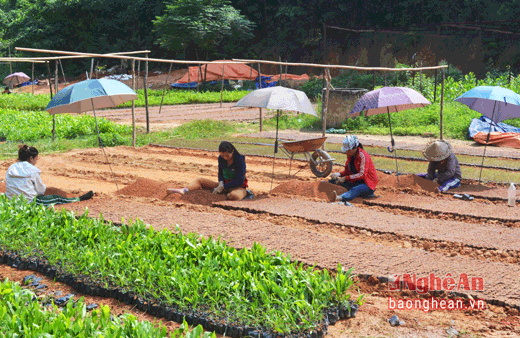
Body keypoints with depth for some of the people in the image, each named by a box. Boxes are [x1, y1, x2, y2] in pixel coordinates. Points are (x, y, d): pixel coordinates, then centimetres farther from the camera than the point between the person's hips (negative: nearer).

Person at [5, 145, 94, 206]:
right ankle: (80, 198, 28)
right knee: (57, 198, 13)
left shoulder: (11, 168, 6)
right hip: (29, 202, -6)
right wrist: (43, 187, 20)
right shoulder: (32, 170, -12)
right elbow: (41, 190, -4)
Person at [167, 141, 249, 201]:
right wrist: (221, 183, -7)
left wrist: (223, 187, -21)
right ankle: (183, 191, -26)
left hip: (238, 187, -7)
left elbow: (239, 181, -19)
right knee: (200, 180, -2)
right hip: (224, 185, 7)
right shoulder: (221, 158, 0)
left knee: (234, 196, -45)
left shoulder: (240, 160, -19)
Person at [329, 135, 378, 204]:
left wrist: (345, 178, -28)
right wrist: (339, 174, -9)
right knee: (332, 182, -6)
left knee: (355, 190, -42)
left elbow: (362, 174, -26)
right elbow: (348, 171, 12)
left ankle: (339, 198, -70)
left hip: (368, 183, -10)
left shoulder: (363, 156, -18)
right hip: (356, 181, 10)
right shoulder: (350, 155, 6)